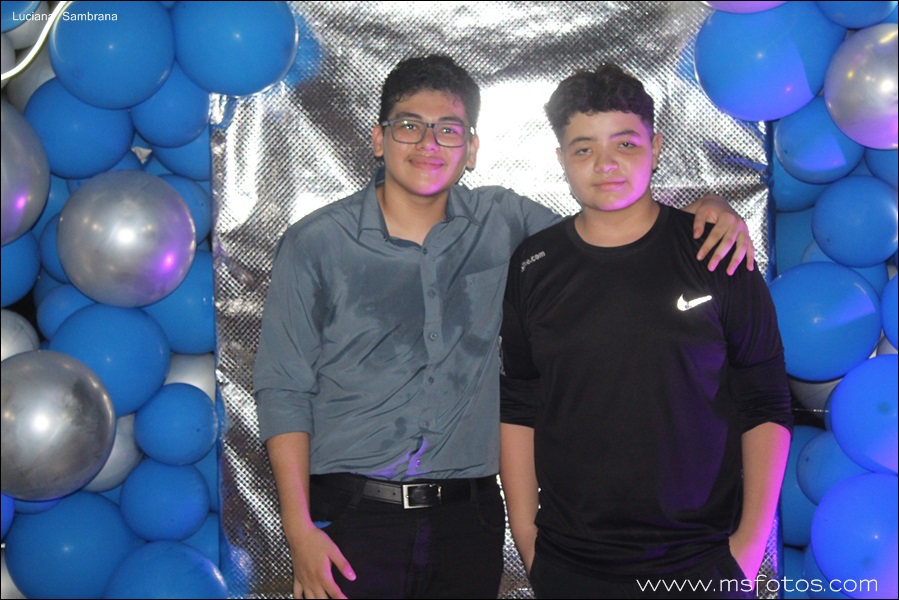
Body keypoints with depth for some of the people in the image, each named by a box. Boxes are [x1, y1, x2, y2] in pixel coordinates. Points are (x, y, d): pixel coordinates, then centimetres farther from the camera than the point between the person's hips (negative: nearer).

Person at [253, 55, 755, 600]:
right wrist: (299, 529, -8)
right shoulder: (316, 244, -2)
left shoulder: (504, 223, 4)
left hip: (467, 517, 3)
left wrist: (709, 207, -4)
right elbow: (283, 391, -2)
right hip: (350, 515, -2)